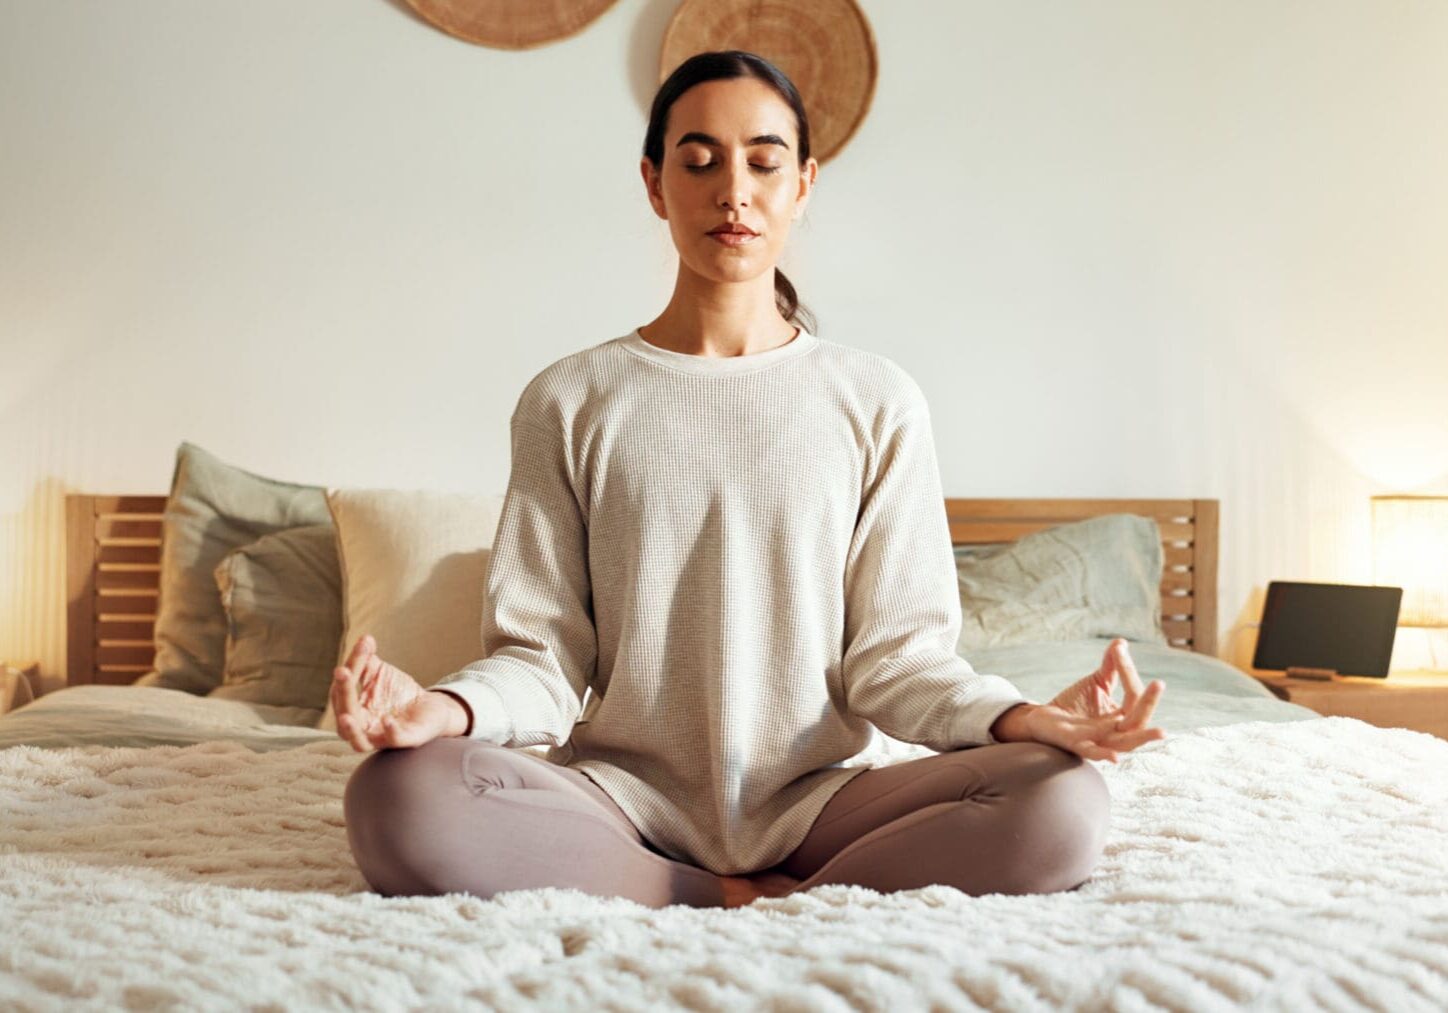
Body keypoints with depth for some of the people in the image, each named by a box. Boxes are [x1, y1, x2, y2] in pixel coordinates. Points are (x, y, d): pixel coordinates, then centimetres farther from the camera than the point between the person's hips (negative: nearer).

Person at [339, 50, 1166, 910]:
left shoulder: (878, 402, 5)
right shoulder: (569, 402, 5)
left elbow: (894, 651, 2)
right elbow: (544, 654, 1)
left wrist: (1017, 716, -18)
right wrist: (447, 707, -21)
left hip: (809, 797, 0)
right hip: (622, 793, 0)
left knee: (1064, 804, -26)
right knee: (398, 799, -30)